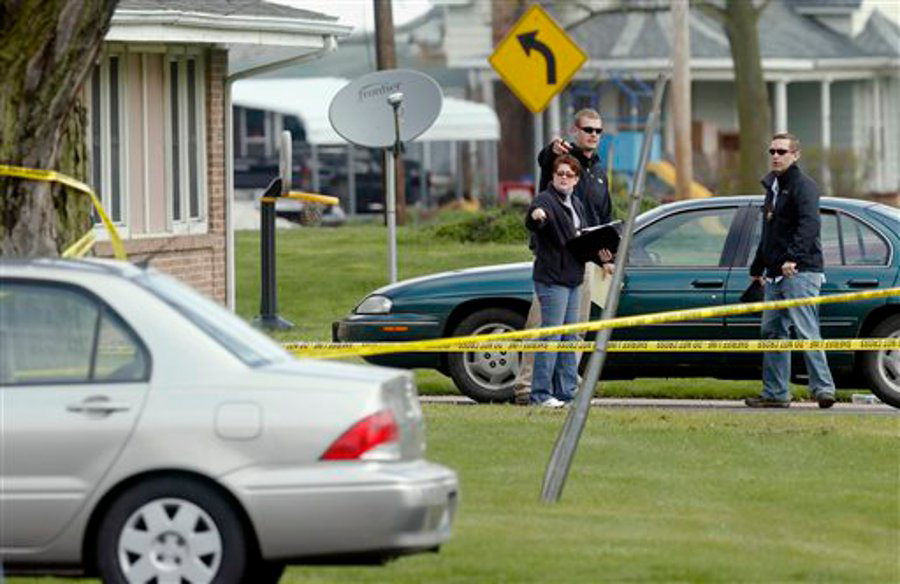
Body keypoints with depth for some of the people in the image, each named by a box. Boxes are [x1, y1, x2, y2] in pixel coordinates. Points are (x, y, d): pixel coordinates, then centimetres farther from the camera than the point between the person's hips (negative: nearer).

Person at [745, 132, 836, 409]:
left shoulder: (803, 186, -7)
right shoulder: (772, 186, 20)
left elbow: (810, 224, -22)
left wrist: (793, 257, -32)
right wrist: (758, 267, 30)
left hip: (800, 272, -9)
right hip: (776, 274, 9)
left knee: (806, 331, -15)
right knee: (772, 332, 8)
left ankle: (823, 387, -16)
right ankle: (775, 393, 12)